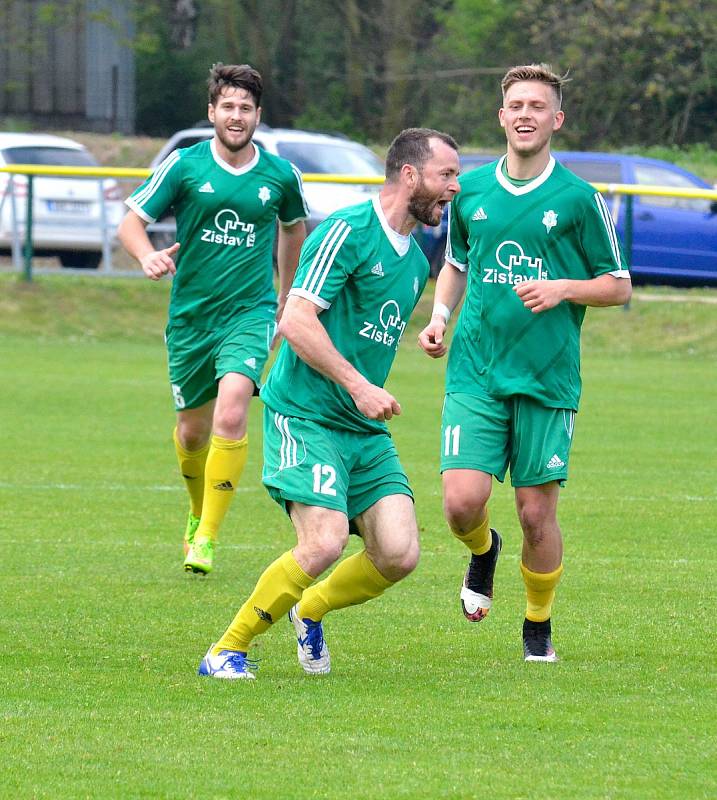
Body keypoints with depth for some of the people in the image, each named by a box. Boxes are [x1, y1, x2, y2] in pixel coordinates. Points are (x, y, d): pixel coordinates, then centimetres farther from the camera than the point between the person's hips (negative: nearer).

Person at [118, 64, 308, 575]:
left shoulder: (281, 176, 1)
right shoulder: (184, 166, -4)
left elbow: (294, 226, 21)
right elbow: (132, 222, 0)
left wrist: (288, 295, 27)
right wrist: (148, 256, -22)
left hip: (250, 312, -1)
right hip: (190, 316, 1)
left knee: (231, 413, -24)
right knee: (192, 431, 11)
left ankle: (206, 539, -18)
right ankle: (198, 513, 43)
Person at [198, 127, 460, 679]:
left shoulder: (416, 261, 17)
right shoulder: (349, 232, -11)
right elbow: (296, 322, -18)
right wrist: (360, 386, -21)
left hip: (367, 429, 8)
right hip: (306, 415, -8)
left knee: (399, 554, -7)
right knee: (325, 542, -22)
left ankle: (310, 611, 21)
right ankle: (227, 650, -6)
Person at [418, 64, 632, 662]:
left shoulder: (578, 198, -1)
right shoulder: (471, 189, 8)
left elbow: (619, 286, 5)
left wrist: (562, 288, -13)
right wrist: (439, 316, 7)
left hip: (548, 381, -2)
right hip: (475, 373, 2)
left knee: (538, 514, -1)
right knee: (463, 501, -13)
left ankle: (539, 625, 22)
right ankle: (483, 551, 23)